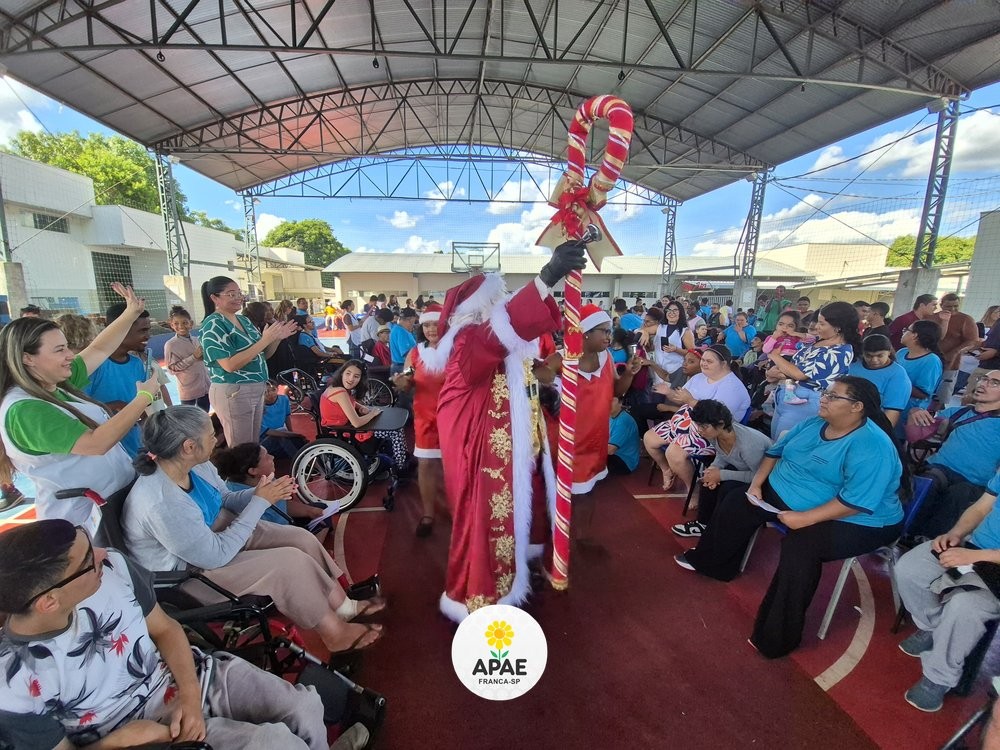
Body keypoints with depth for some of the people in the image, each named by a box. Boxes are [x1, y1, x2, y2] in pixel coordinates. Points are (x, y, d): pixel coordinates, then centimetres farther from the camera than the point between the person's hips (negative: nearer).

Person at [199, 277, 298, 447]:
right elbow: (230, 365, -23)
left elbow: (262, 355, 15)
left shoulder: (244, 320, 10)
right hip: (233, 393, -7)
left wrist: (277, 338, -4)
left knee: (254, 445, 15)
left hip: (257, 390, 8)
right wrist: (264, 340, -25)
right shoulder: (213, 325, -13)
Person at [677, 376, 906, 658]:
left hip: (855, 522, -8)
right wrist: (757, 483, -3)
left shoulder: (872, 446, -23)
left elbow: (857, 502, -30)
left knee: (799, 547, -33)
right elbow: (776, 451, 10)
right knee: (736, 508, 3)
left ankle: (777, 637, -16)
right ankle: (711, 562, 25)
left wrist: (805, 518, -32)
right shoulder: (813, 424, 2)